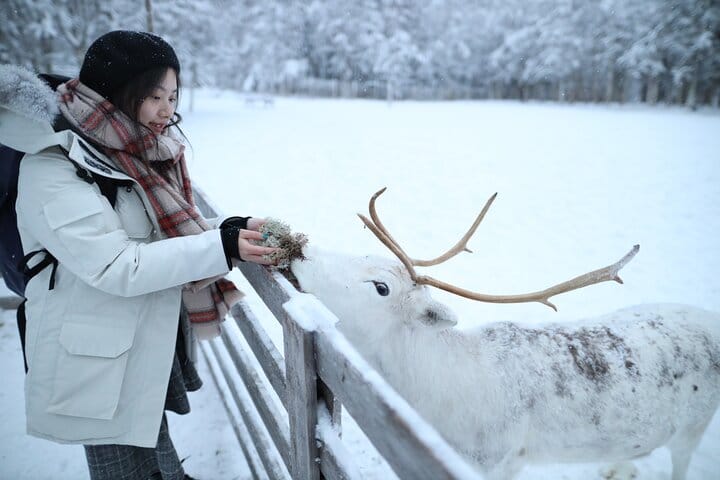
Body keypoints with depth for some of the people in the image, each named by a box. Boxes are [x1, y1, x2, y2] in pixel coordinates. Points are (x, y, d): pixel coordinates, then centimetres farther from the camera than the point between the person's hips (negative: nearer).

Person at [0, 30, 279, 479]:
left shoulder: (139, 155, 5)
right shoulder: (52, 169, -19)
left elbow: (172, 231, 8)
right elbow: (117, 266, -25)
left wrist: (235, 228, -9)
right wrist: (222, 247, -28)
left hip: (157, 349, 7)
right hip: (103, 365, -7)